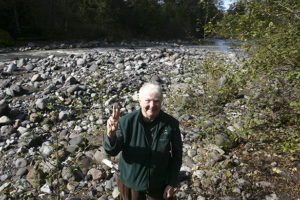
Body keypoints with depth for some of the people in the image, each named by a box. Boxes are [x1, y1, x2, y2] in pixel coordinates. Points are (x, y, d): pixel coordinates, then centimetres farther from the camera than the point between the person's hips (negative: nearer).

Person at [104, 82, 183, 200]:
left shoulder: (171, 124, -18)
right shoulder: (127, 121, -21)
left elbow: (177, 155, -7)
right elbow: (112, 151, -19)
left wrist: (172, 184, -4)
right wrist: (111, 134, -40)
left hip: (159, 183, 0)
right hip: (130, 182, 0)